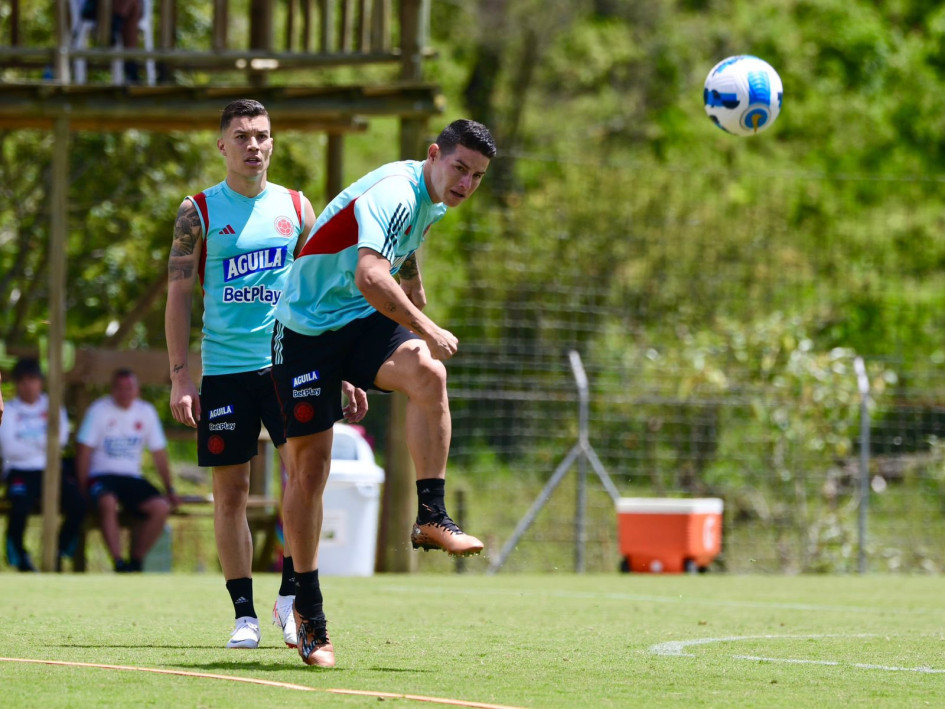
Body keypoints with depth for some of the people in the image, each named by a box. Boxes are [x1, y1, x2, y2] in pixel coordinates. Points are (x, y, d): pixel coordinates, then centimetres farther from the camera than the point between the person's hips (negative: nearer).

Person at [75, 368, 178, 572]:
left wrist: (170, 489, 11)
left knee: (161, 507, -23)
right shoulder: (99, 410, -2)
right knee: (108, 502, -38)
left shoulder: (146, 412, 10)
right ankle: (119, 564, -34)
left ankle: (135, 562, -11)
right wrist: (83, 486, -13)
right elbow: (84, 450, -4)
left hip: (132, 477, 4)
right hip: (102, 475, -4)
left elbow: (159, 453, 16)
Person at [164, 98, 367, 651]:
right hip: (225, 370, -1)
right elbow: (179, 295, 3)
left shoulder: (296, 207, 10)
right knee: (231, 491, 0)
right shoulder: (199, 211, 4)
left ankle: (291, 594, -3)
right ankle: (245, 614, 7)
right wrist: (180, 376, -6)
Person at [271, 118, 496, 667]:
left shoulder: (431, 203, 7)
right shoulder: (396, 192, -22)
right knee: (308, 465, -5)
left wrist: (422, 320, 41)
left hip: (366, 322, 7)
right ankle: (309, 614, 7)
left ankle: (432, 518, -20)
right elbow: (370, 276, -38)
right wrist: (428, 331, -31)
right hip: (307, 328, -7)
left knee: (428, 373, -26)